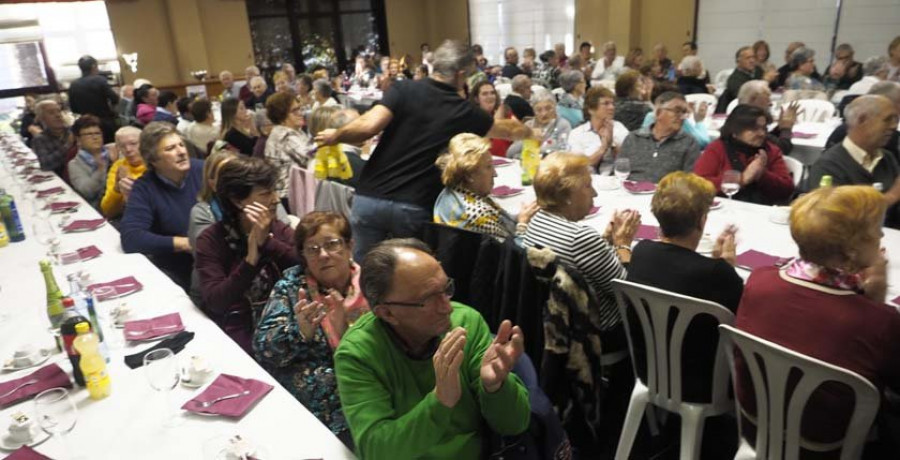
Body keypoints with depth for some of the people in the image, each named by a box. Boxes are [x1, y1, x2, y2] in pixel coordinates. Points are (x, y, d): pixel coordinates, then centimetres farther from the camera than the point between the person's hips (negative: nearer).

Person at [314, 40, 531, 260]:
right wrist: (528, 131, 40)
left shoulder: (405, 89, 0)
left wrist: (335, 135, 5)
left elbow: (370, 126, -13)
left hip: (370, 198, 1)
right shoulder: (463, 111, 3)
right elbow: (508, 130, 19)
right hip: (413, 207, -1)